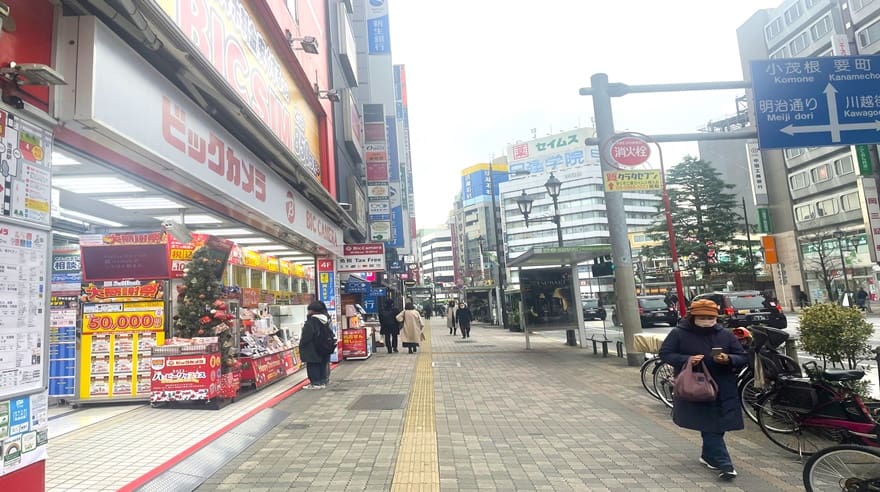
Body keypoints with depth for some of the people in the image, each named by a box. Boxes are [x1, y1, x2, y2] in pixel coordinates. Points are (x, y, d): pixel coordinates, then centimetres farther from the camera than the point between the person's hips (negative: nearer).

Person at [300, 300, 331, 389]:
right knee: (323, 364, 12)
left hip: (312, 349, -8)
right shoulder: (325, 319, 7)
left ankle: (315, 383, 1)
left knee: (313, 365, 0)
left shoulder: (311, 321, -18)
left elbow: (306, 334, -19)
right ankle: (322, 381, 17)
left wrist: (302, 344, -7)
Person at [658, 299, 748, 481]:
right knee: (710, 426, -5)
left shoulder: (726, 335, 4)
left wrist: (728, 359, -17)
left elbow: (743, 357, 7)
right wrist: (686, 359, -20)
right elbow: (665, 354, -3)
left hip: (723, 390, 4)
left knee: (716, 425, 11)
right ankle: (724, 464, -1)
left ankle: (709, 456, 32)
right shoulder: (679, 334, -6)